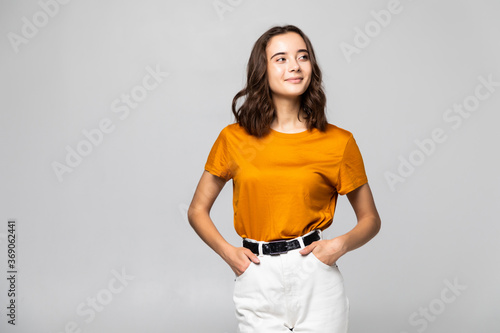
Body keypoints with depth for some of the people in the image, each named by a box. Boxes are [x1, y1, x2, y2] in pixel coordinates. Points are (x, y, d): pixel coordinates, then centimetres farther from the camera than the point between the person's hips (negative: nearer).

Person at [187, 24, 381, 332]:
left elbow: (371, 219, 8)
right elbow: (197, 210, 8)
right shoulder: (234, 139, -1)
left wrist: (341, 244, -11)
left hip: (315, 277, 0)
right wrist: (228, 252, -7)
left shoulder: (339, 142, -3)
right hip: (256, 283, 1)